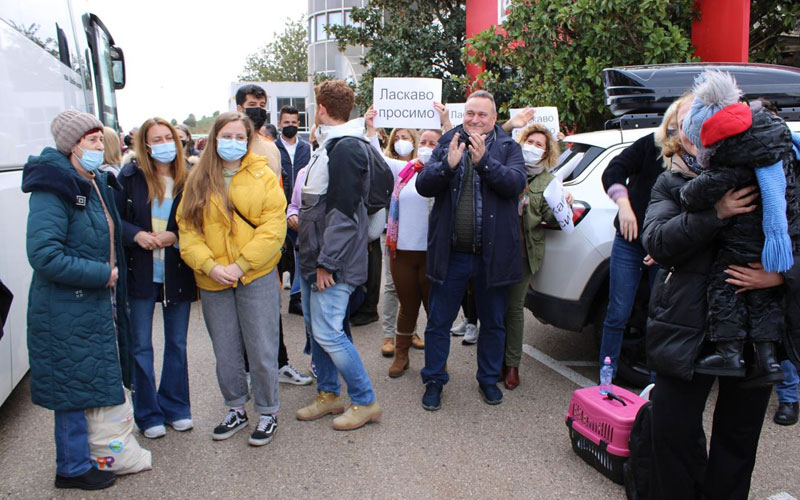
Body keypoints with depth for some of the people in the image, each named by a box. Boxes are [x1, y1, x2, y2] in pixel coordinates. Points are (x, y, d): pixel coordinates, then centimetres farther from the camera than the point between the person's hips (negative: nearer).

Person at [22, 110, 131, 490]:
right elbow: (44, 256, -25)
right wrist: (102, 274, -20)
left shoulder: (99, 184, 10)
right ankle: (73, 468, 24)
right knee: (76, 387, 5)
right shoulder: (53, 188, -18)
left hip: (100, 303, 9)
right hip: (68, 311, -9)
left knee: (99, 381, 19)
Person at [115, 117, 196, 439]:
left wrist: (174, 237, -14)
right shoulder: (130, 176, -1)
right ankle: (148, 415, 23)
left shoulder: (188, 179, -1)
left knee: (177, 344, 13)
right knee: (141, 347, 7)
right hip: (141, 274, -1)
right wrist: (136, 235, -16)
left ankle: (175, 408, 29)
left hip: (178, 274, 1)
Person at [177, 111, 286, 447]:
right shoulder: (198, 180, 6)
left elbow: (274, 225, -8)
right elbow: (187, 228, 1)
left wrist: (242, 264, -15)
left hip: (256, 276, -2)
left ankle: (267, 413, 21)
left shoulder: (262, 175, 0)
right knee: (225, 352, 14)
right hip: (213, 280, 3)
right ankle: (236, 409, 32)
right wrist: (210, 266, -13)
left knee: (262, 350, 3)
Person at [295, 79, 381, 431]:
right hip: (312, 256, 10)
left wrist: (327, 262, -21)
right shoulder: (326, 145, 16)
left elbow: (344, 211, -22)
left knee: (327, 331, -8)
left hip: (333, 260, -10)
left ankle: (365, 401, 8)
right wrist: (299, 215, 10)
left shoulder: (347, 148, -16)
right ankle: (328, 394, 30)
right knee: (315, 325, 15)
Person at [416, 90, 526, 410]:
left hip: (492, 253, 0)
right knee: (438, 322, 8)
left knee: (493, 323, 14)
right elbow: (423, 185, -5)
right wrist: (448, 164, -23)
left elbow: (516, 182, -14)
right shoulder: (446, 145, 5)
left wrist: (483, 161, -27)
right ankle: (434, 381, 25)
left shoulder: (508, 148, 3)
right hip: (450, 252, 0)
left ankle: (489, 379, 33)